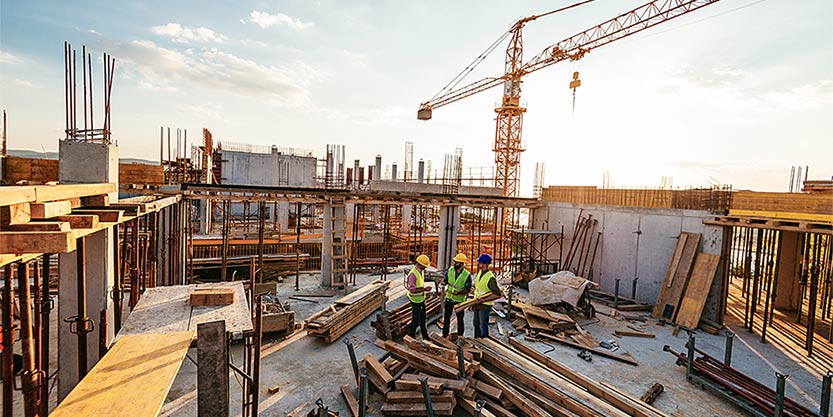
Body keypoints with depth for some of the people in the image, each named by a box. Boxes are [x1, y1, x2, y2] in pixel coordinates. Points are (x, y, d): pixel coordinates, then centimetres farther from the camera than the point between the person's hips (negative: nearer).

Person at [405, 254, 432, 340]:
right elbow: (412, 289, -30)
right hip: (415, 301, -9)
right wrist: (424, 289, -33)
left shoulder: (421, 271, 3)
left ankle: (425, 337, 34)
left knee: (423, 319, 20)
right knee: (415, 321, 2)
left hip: (421, 299, 9)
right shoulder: (413, 274, -26)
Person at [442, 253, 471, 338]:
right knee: (446, 317, 11)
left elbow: (468, 289, -12)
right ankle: (445, 335, 25)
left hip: (459, 300, -3)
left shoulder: (467, 275, -17)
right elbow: (445, 281, 3)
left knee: (460, 319, 10)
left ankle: (460, 336, 27)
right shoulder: (450, 270, -5)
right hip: (449, 298, 3)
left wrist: (459, 293, -28)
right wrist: (443, 282, -21)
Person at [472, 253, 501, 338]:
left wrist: (484, 297, -21)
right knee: (476, 324, 20)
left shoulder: (491, 278, -22)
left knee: (483, 326, 1)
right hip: (477, 304, 8)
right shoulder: (479, 273, 4)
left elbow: (497, 293, -21)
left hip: (485, 305, -8)